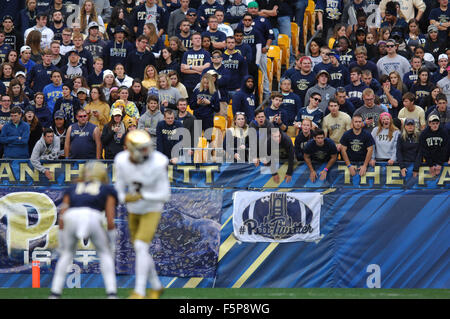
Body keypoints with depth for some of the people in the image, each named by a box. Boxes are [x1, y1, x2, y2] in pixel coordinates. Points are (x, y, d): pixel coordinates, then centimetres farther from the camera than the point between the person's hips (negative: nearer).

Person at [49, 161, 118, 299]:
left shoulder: (72, 190, 35)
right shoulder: (108, 190, 29)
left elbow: (61, 219, 25)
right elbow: (110, 220, 17)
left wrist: (62, 246, 30)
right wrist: (111, 245, 25)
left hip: (71, 219, 2)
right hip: (92, 217, -2)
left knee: (67, 253, 27)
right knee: (105, 253, 21)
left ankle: (55, 294, 16)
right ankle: (112, 294, 7)